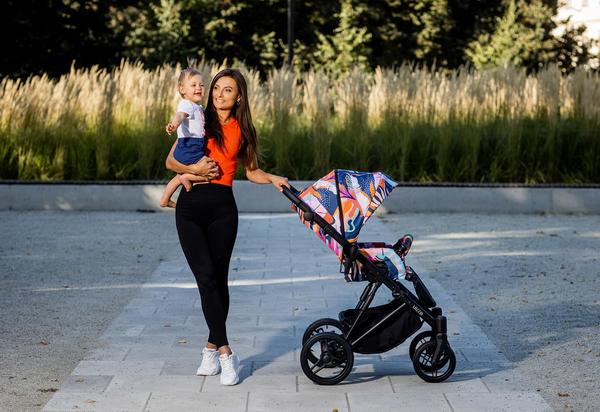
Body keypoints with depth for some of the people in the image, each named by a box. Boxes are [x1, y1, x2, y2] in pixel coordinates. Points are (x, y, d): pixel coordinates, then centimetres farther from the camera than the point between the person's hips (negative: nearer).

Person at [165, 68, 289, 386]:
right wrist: (193, 169, -10)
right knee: (206, 277, -10)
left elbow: (251, 171, 18)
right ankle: (225, 353, -9)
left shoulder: (242, 130, 10)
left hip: (223, 207, 1)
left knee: (219, 279, 4)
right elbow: (171, 161, 8)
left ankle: (212, 347, 18)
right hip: (191, 205, -1)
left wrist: (273, 178, 0)